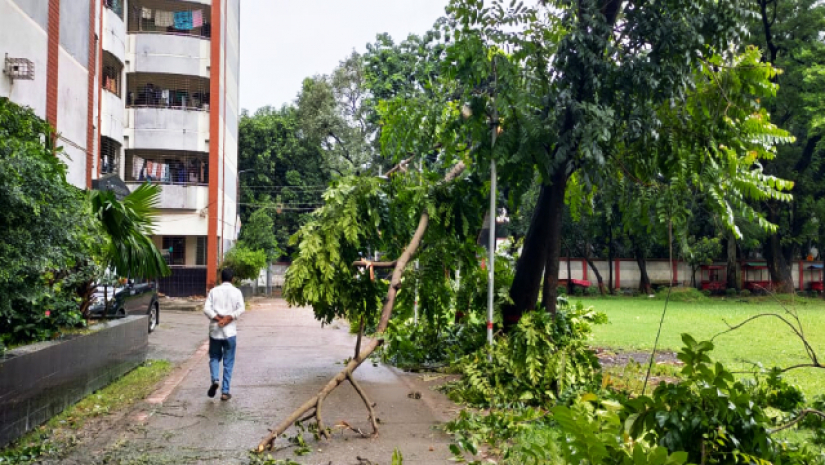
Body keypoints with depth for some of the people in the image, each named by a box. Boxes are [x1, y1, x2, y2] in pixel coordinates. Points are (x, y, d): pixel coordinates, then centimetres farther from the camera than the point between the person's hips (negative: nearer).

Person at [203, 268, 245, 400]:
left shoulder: (214, 291, 3)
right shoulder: (236, 292, 1)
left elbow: (206, 309, -8)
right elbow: (241, 309, -13)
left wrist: (218, 318, -10)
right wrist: (228, 318, -13)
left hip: (215, 330, 1)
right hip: (229, 331, -1)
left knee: (214, 357, 17)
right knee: (228, 362, 6)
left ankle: (215, 379, -7)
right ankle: (225, 391, 5)